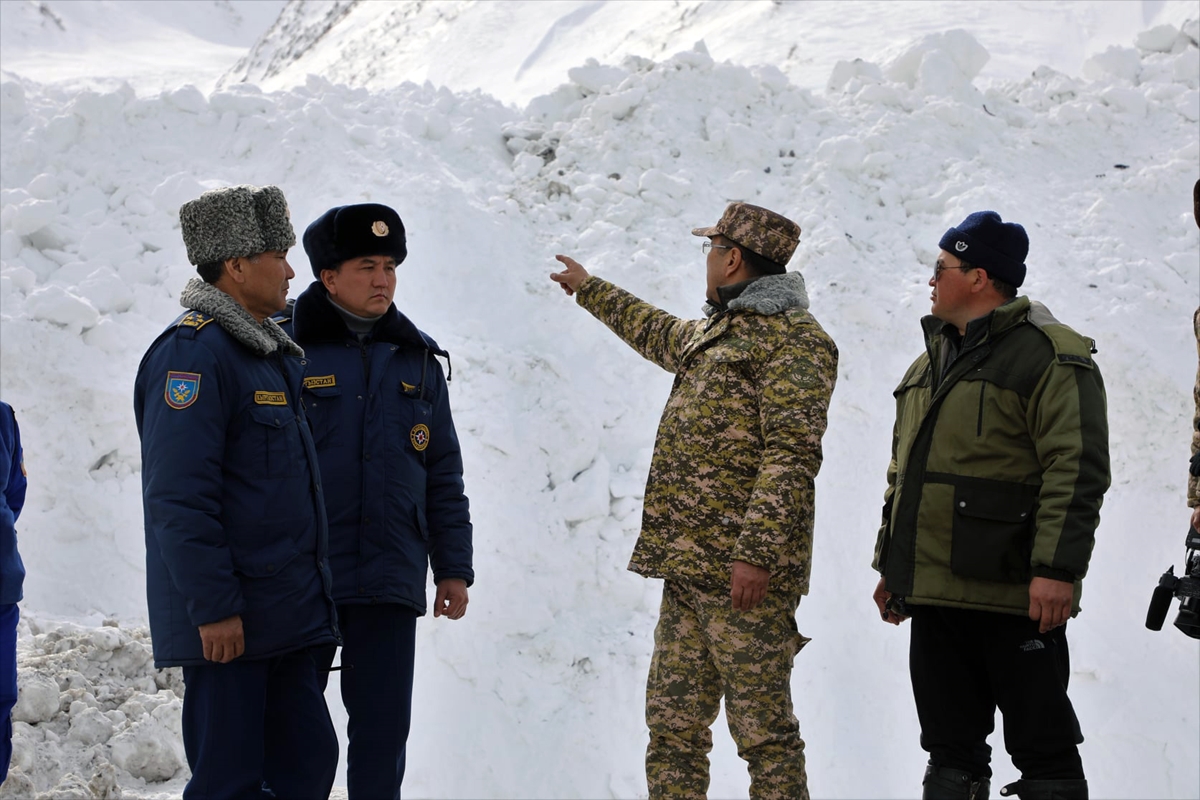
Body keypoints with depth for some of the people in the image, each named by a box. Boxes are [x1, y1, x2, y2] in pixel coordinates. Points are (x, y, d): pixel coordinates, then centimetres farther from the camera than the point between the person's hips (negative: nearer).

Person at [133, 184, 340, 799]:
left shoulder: (274, 352, 17)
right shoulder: (194, 352, -14)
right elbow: (179, 497, -20)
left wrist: (309, 597, 22)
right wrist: (214, 607, -23)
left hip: (286, 612, 9)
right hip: (228, 622, -9)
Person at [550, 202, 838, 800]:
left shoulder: (793, 340, -8)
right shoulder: (713, 334, 23)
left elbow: (790, 456, -18)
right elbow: (656, 332, 47)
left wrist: (757, 553, -24)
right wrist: (589, 290, 58)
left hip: (744, 576, -9)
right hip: (687, 570, 9)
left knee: (762, 729, -7)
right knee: (672, 727, 9)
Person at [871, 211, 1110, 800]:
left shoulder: (1050, 356, -8)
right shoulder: (929, 364, 19)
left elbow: (1076, 470, -16)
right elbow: (903, 475, 25)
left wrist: (1056, 569, -23)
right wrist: (891, 565, 23)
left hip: (1014, 597, -8)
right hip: (933, 594, 8)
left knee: (1043, 750, -2)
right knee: (951, 751, 12)